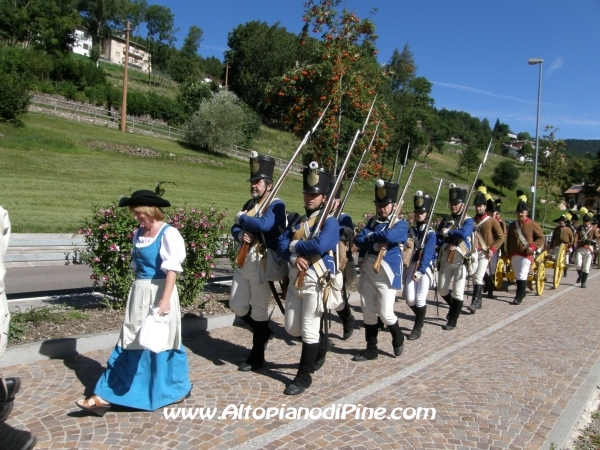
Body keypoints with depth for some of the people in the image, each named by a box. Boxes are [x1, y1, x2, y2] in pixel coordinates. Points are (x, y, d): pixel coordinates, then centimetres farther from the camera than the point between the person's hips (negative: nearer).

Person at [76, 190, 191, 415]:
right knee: (130, 342, 11)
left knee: (161, 342, 6)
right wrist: (137, 291, 16)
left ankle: (177, 388, 28)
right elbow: (137, 265, 15)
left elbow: (172, 269, -20)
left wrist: (165, 299, -26)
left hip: (159, 292, -7)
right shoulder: (139, 234, 8)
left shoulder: (168, 234, -15)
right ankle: (106, 395, 18)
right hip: (139, 293, 7)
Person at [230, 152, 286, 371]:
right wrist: (241, 235, -12)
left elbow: (264, 224, -29)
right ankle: (264, 332, 36)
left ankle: (257, 357, 19)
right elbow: (235, 229, 13)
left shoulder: (276, 205, -11)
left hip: (262, 263, -8)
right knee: (237, 305, 13)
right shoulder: (249, 204, 14)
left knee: (259, 310, 3)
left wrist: (241, 217, -13)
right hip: (244, 261, 8)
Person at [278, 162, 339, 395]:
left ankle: (304, 377, 15)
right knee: (292, 328, 15)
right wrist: (295, 257, -18)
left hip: (316, 283, -7)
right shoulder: (297, 222, 13)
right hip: (295, 281, 7)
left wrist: (294, 245, -11)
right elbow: (282, 245, 2)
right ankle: (321, 346, 43)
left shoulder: (330, 222, -9)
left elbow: (319, 246, -27)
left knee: (309, 330, 1)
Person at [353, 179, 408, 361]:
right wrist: (376, 245, -18)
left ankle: (398, 338, 27)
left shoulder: (401, 225, -4)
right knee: (368, 312, 9)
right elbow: (358, 240, -2)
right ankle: (371, 349, 22)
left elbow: (389, 236, -26)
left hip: (387, 274, -5)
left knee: (385, 313, -4)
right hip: (368, 272, 5)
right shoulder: (372, 221, 12)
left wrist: (371, 236, -10)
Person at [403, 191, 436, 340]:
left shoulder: (430, 233, -6)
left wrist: (419, 271, -25)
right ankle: (421, 318, 30)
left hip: (425, 268, -4)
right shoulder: (410, 231, 8)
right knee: (410, 299, 1)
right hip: (412, 266, 4)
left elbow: (427, 254, -17)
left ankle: (418, 328, 10)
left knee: (420, 299, -6)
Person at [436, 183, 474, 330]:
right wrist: (446, 246, -15)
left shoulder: (467, 220, -5)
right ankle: (454, 308, 37)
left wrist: (447, 232, -13)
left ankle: (453, 321, 9)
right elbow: (437, 239, 4)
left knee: (457, 292, -2)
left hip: (460, 261, -5)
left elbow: (464, 234, -26)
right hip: (445, 261, 5)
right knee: (442, 290, 9)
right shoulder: (445, 221, 9)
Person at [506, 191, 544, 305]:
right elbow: (508, 240, 15)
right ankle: (522, 292, 30)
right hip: (514, 255, 5)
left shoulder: (532, 225, -2)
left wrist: (533, 247, -16)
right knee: (517, 276, 13)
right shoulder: (512, 225, 9)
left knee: (522, 275, -9)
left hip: (526, 254, -5)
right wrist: (509, 254, 13)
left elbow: (541, 238, -1)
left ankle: (519, 297, -7)